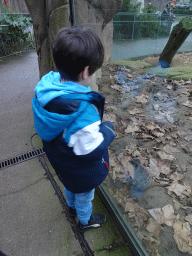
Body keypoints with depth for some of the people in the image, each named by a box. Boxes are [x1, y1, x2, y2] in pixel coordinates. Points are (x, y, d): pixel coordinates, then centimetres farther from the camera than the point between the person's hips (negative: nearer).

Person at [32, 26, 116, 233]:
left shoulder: (46, 87, -17)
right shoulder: (83, 111, -42)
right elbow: (92, 151, -31)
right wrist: (108, 129, -15)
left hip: (59, 160, 7)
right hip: (81, 171, -7)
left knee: (70, 186, 36)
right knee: (84, 195, 25)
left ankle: (72, 207, 67)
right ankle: (85, 221, 57)